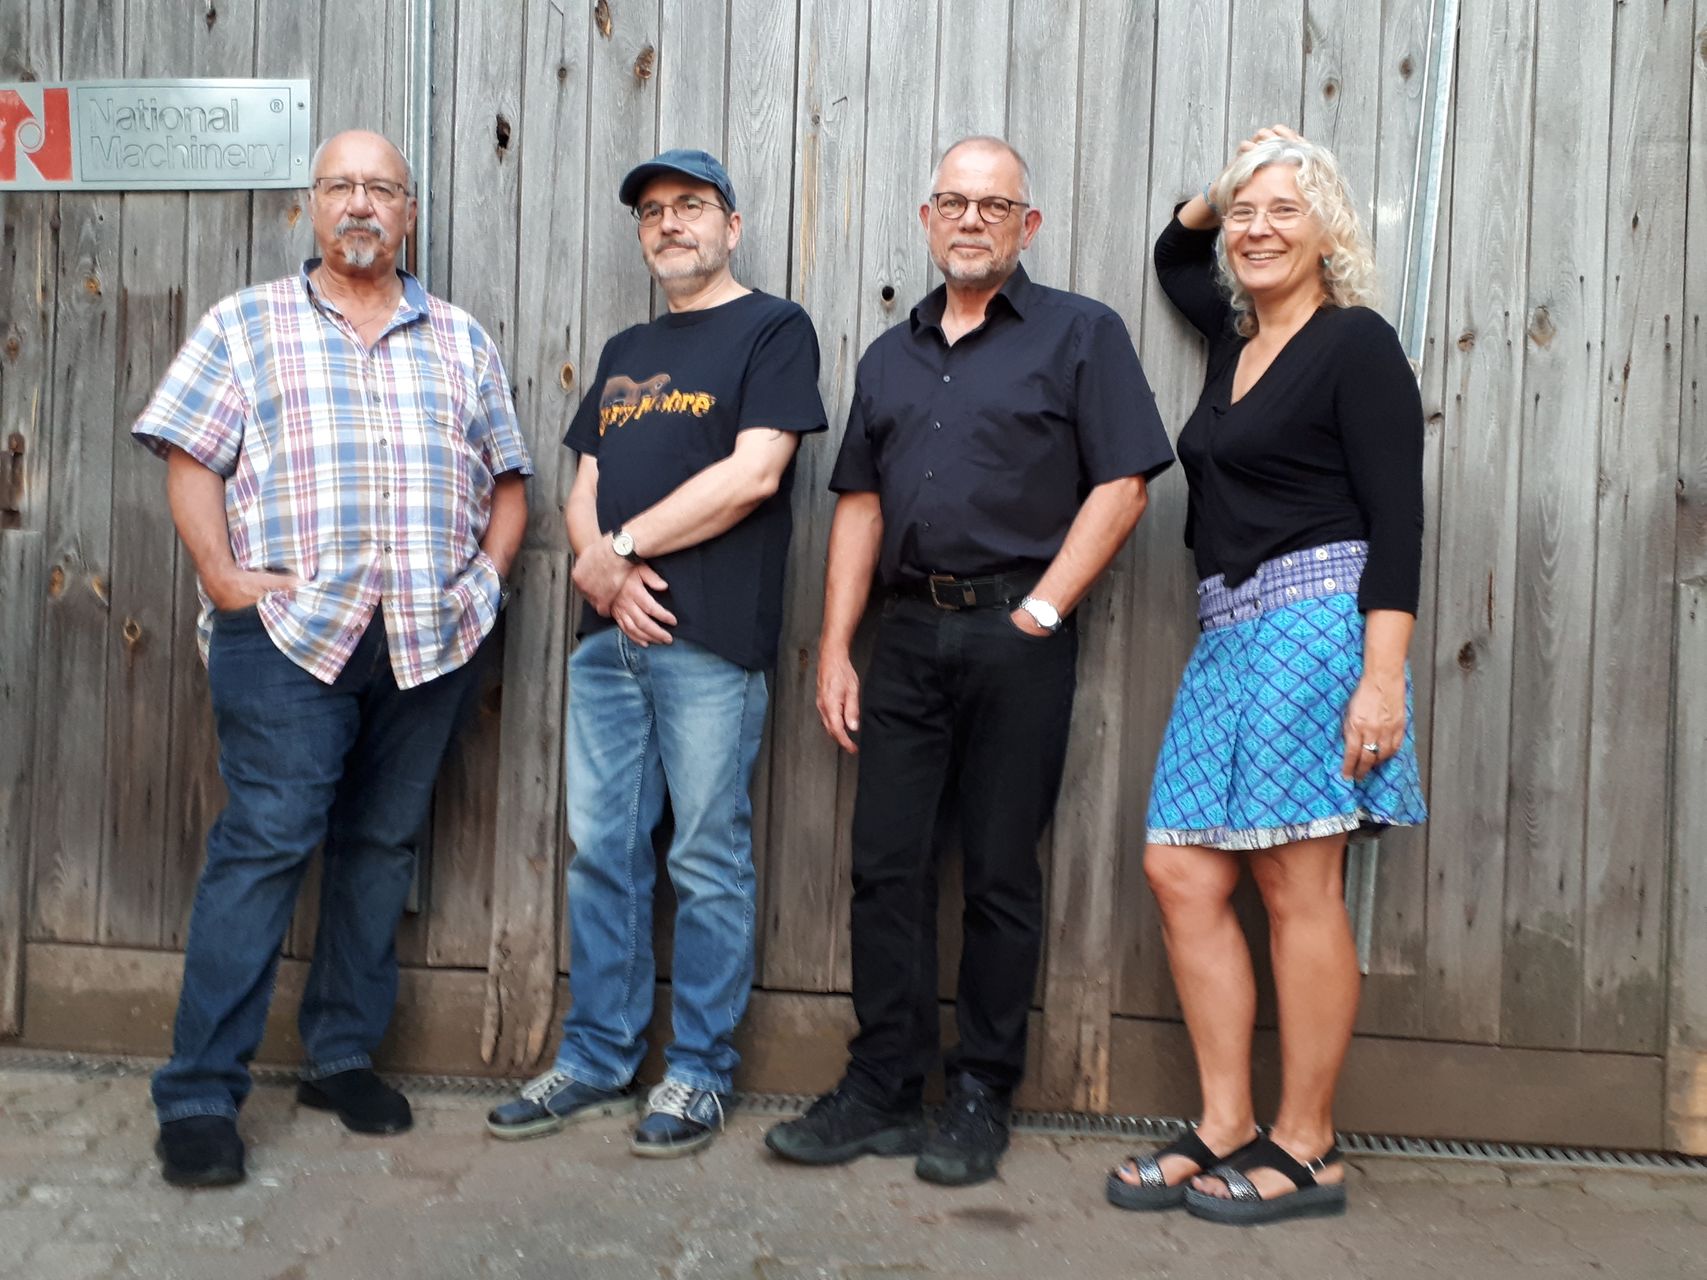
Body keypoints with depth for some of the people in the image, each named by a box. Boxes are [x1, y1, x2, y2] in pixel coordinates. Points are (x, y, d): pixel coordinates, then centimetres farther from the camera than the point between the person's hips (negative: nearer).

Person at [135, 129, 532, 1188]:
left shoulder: (460, 339, 16)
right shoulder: (247, 325, 10)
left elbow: (509, 477, 16)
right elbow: (189, 458, 3)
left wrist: (488, 575, 2)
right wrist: (225, 579, -8)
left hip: (431, 636, 3)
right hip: (290, 628, -3)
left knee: (385, 842, 9)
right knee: (264, 844, -7)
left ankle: (346, 1054, 23)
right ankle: (200, 1094, 2)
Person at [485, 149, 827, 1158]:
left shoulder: (773, 329, 1)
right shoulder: (624, 352, 21)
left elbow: (755, 473, -12)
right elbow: (585, 490, 16)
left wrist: (619, 547, -8)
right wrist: (605, 569, -6)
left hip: (710, 642, -6)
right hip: (611, 634, 7)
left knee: (708, 865, 1)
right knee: (603, 854, 11)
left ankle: (700, 1075, 15)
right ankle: (598, 1062, 24)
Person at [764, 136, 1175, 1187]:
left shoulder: (1080, 333, 4)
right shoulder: (892, 357, 19)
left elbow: (1121, 483, -4)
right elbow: (860, 504, 16)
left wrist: (1041, 611, -12)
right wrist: (835, 648, 8)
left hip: (1015, 634, -5)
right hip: (907, 634, 5)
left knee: (1001, 873, 2)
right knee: (886, 862, 5)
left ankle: (983, 1102, 16)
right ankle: (882, 1092, 17)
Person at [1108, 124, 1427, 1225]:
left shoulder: (1356, 343, -3)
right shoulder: (1235, 337, 18)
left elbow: (1397, 521, -10)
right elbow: (1176, 259, 42)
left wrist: (1382, 679, -19)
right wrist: (1213, 195, 22)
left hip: (1317, 621, -8)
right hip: (1229, 637, 8)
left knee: (1300, 890, -4)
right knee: (1182, 873, 3)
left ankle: (1307, 1152, 9)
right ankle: (1226, 1131, 12)